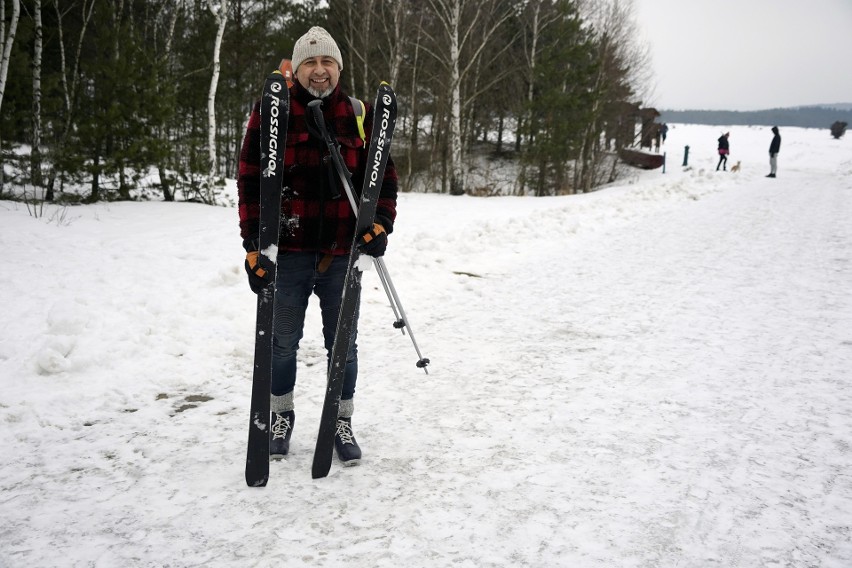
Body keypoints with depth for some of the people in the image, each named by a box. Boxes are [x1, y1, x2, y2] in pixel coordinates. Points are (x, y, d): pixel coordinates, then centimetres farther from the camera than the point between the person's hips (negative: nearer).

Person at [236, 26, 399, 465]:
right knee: (283, 342, 12)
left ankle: (341, 423, 27)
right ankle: (281, 416, 33)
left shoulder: (360, 116, 5)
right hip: (288, 252, -1)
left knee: (343, 345, 10)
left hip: (343, 253, 2)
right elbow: (250, 179, -2)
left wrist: (381, 223, -6)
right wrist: (253, 244, -7)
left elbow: (383, 175, 9)